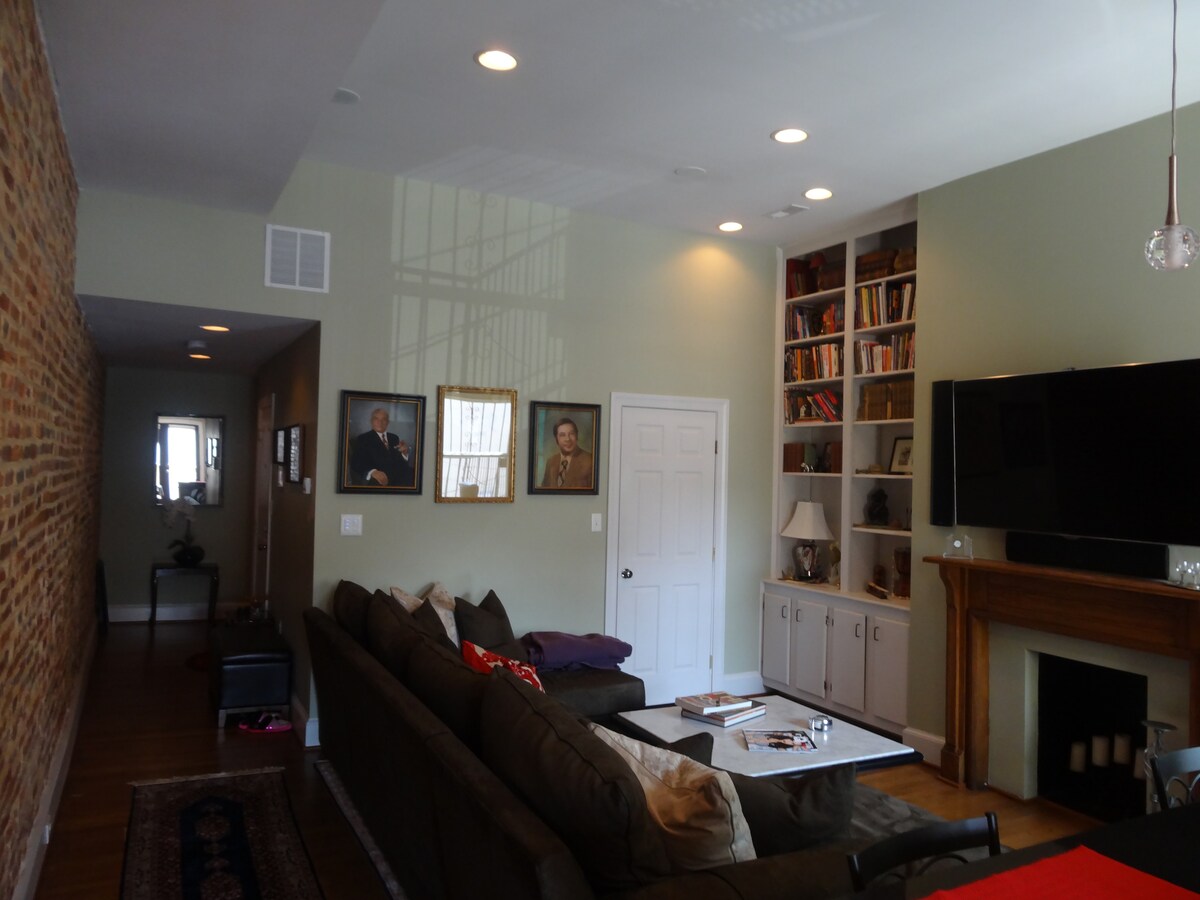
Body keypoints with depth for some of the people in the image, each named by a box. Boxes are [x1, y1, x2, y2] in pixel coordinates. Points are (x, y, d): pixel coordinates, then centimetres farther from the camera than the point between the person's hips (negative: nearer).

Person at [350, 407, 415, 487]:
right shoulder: (363, 439, 9)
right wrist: (372, 472, -24)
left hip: (398, 477, 5)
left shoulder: (394, 438, 24)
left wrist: (404, 453, -3)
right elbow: (356, 463, -5)